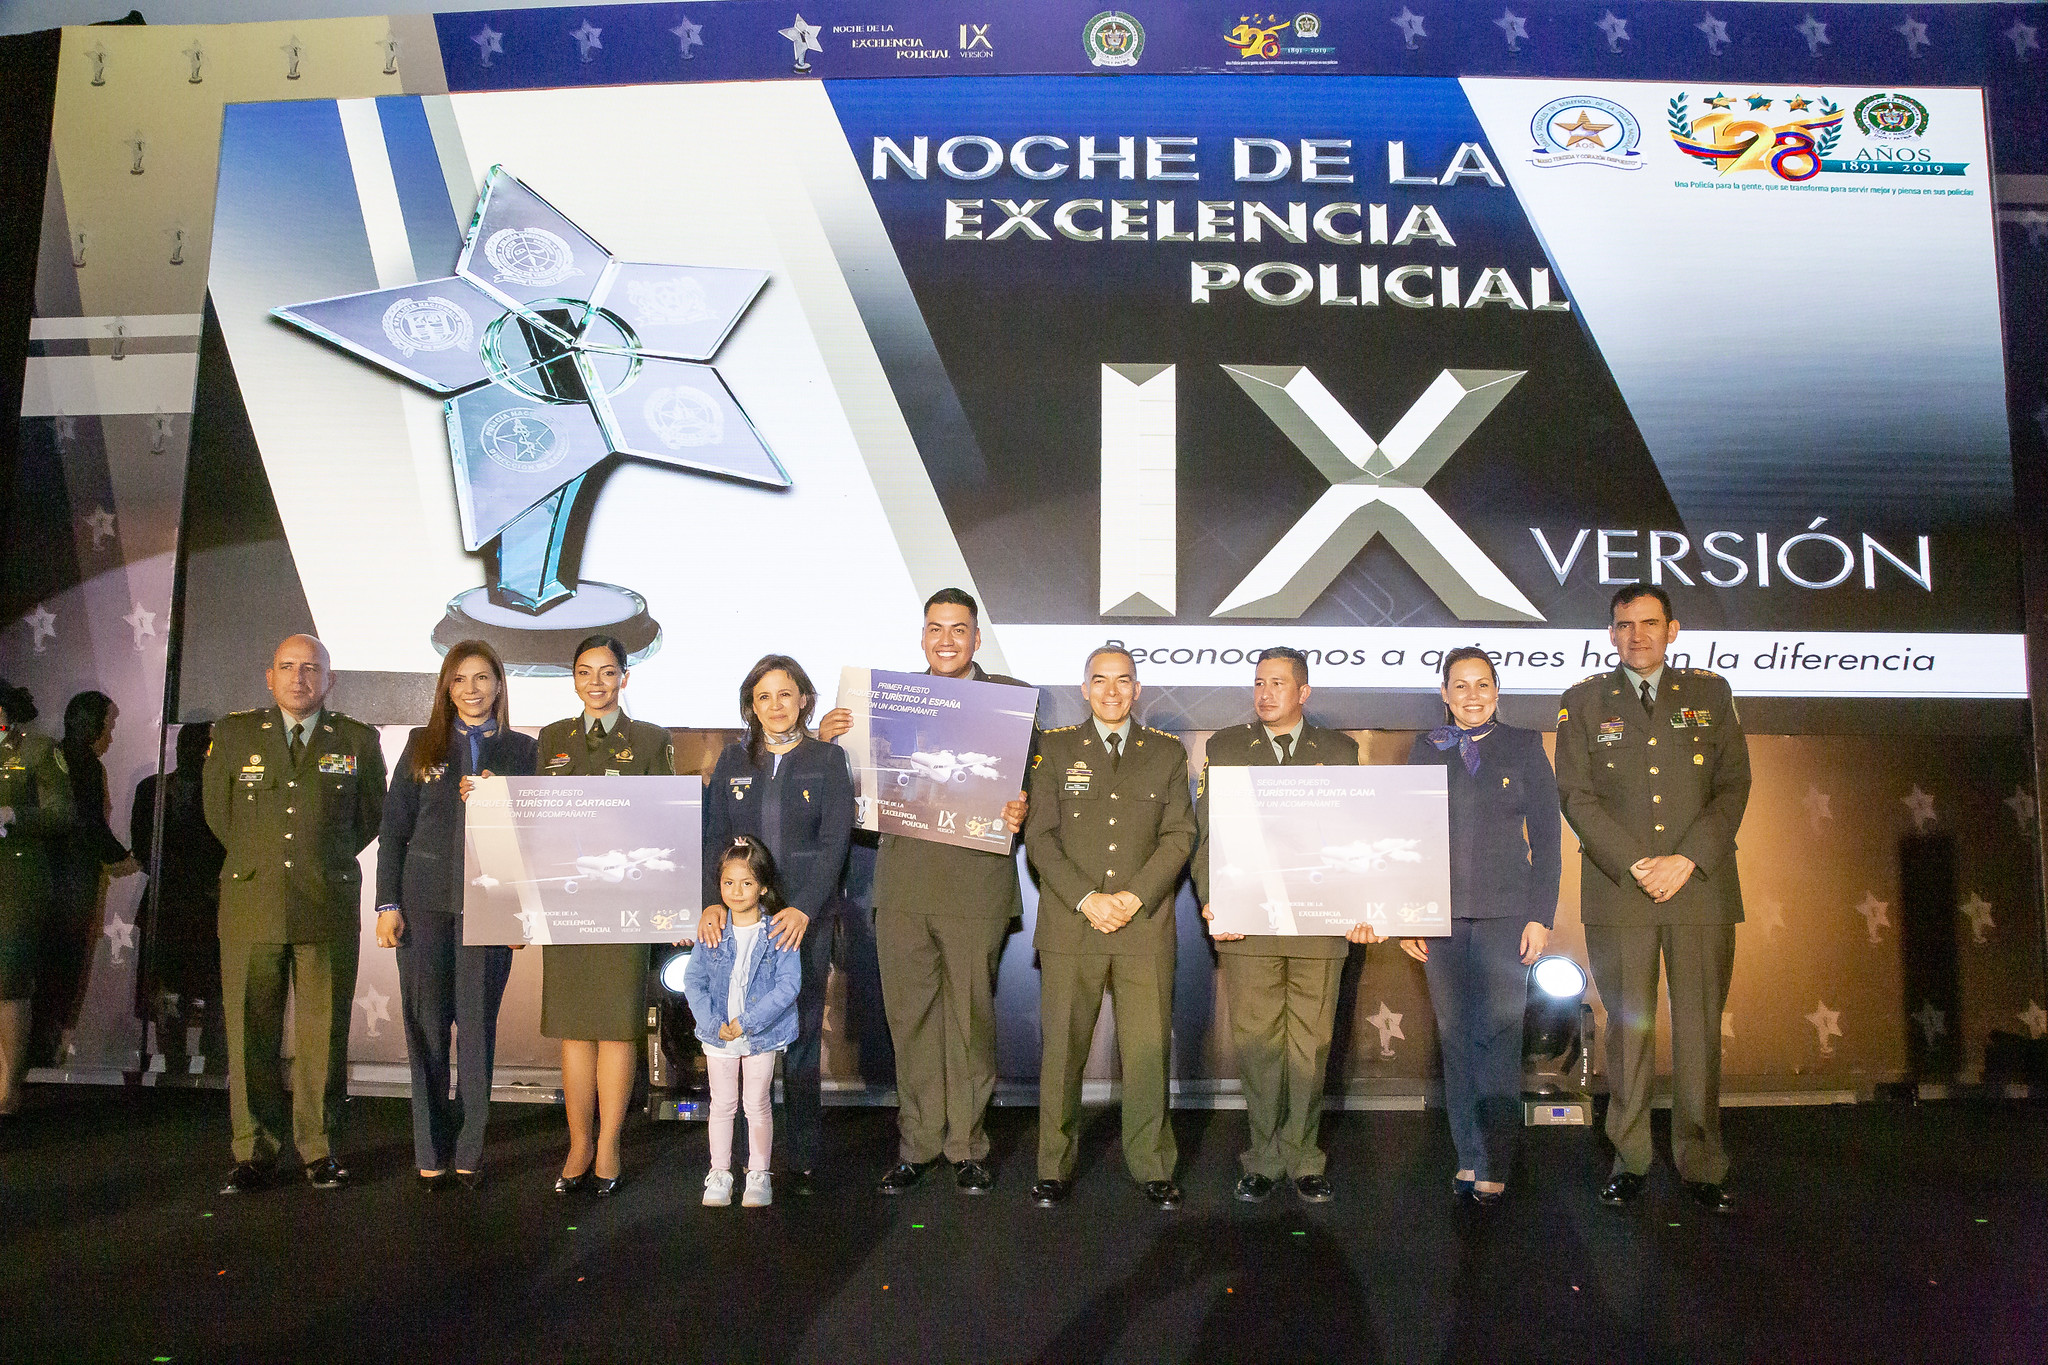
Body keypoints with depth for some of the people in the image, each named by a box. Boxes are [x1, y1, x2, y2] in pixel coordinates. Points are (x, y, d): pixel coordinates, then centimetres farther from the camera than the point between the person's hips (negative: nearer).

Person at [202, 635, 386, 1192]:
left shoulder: (358, 741, 6)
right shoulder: (232, 734, 9)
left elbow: (371, 816, 16)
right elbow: (218, 814, 18)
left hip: (329, 909, -1)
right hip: (250, 906, 1)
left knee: (323, 1035, 4)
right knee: (250, 1035, 4)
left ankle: (319, 1148, 16)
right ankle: (255, 1152, 15)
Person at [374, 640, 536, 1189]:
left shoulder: (522, 750, 8)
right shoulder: (422, 745, 10)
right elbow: (394, 830, 8)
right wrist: (388, 903, 1)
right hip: (425, 902, 1)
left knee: (477, 1028, 1)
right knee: (426, 1029, 2)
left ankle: (469, 1152, 10)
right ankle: (430, 1154, 11)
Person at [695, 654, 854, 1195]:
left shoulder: (828, 760, 4)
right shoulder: (733, 760, 11)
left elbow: (833, 843, -4)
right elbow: (714, 837, 6)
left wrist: (803, 909, -17)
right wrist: (712, 901, -10)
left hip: (806, 920, -2)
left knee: (801, 1039, 1)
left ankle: (803, 1161, 9)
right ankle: (751, 1160, 9)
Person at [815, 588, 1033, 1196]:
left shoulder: (1013, 697, 5)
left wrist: (1021, 811, -17)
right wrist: (826, 740, -7)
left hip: (976, 878, -2)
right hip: (903, 878, 2)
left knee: (971, 1013, 5)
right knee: (909, 1014, 8)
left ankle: (967, 1146, 18)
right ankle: (918, 1142, 21)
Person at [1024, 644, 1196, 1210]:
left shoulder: (1168, 753, 13)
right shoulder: (1055, 749, 9)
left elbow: (1179, 835, 5)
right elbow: (1040, 836, 2)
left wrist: (1134, 896, -8)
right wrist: (1086, 898, -9)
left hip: (1146, 927, 1)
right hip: (1070, 924, -1)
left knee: (1147, 1048, 1)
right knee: (1062, 1047, 1)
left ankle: (1153, 1167, 13)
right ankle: (1054, 1169, 12)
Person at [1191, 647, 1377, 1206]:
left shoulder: (1340, 750, 11)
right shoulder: (1225, 747, 11)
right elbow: (1206, 834, 6)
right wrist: (1212, 903, -7)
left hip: (1319, 926, 0)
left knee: (1311, 1045, 5)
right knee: (1256, 1044, 3)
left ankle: (1303, 1160, 18)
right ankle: (1263, 1160, 15)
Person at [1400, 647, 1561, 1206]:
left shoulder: (1524, 747, 6)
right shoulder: (1426, 751, 10)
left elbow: (1547, 837, 4)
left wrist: (1541, 915, -3)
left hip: (1506, 912, -2)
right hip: (1442, 913, 2)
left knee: (1499, 1034, -6)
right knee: (1456, 1036, 5)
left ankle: (1494, 1168, 1)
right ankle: (1468, 1155, 15)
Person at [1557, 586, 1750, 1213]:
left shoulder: (1710, 692, 11)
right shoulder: (1584, 701, 8)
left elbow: (1734, 786, 4)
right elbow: (1575, 795, 1)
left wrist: (1685, 861, -8)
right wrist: (1634, 865, -10)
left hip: (1701, 884, 1)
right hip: (1617, 891, -1)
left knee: (1701, 1029, 3)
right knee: (1628, 1027, 2)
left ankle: (1702, 1165, 13)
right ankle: (1629, 1161, 12)